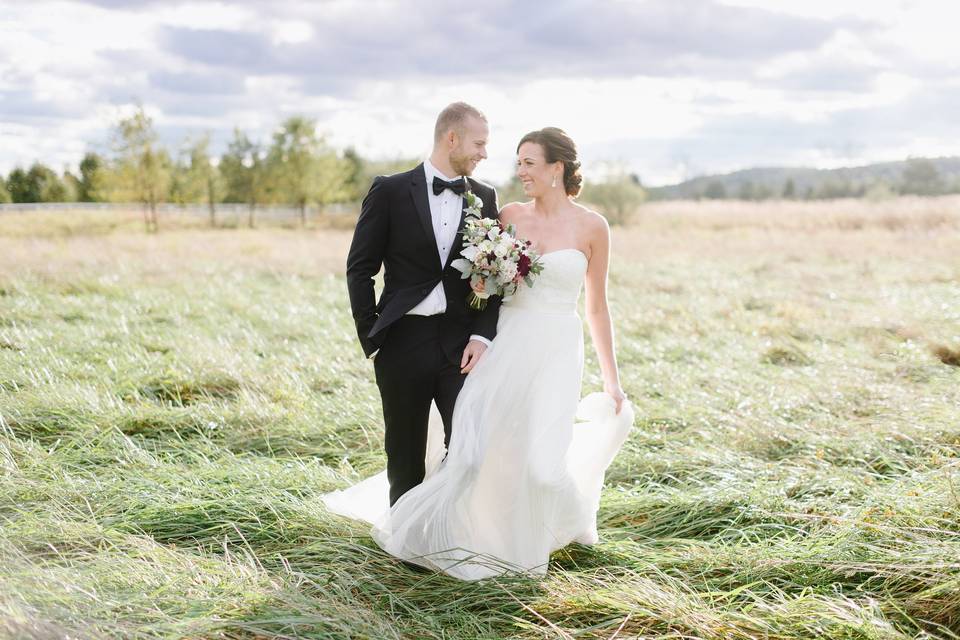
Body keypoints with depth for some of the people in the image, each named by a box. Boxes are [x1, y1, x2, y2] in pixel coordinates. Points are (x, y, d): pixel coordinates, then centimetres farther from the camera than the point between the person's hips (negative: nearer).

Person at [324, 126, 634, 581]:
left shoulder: (591, 227, -1)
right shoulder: (510, 216, 5)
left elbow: (597, 307, 6)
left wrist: (612, 380, 8)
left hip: (554, 352, -2)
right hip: (505, 343, 2)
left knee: (537, 456, -7)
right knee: (482, 444, -5)